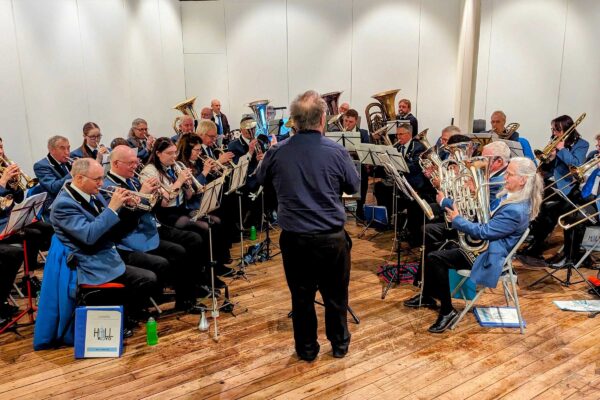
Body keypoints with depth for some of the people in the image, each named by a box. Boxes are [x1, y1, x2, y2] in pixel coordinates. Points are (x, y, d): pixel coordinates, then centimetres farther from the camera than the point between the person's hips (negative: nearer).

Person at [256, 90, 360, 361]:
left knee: (301, 296, 16)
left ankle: (307, 348, 30)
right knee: (335, 295, 18)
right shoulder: (337, 152, -12)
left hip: (294, 238, 1)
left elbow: (260, 179, 12)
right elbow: (353, 187, 4)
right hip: (332, 237, 0)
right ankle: (339, 344, 34)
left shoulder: (277, 152, -8)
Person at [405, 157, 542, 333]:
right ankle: (428, 296, 18)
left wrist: (456, 220, -12)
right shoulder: (511, 195, 3)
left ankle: (447, 311, -6)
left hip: (487, 256, -10)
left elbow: (483, 232, -25)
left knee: (434, 258, -22)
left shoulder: (516, 211, -27)